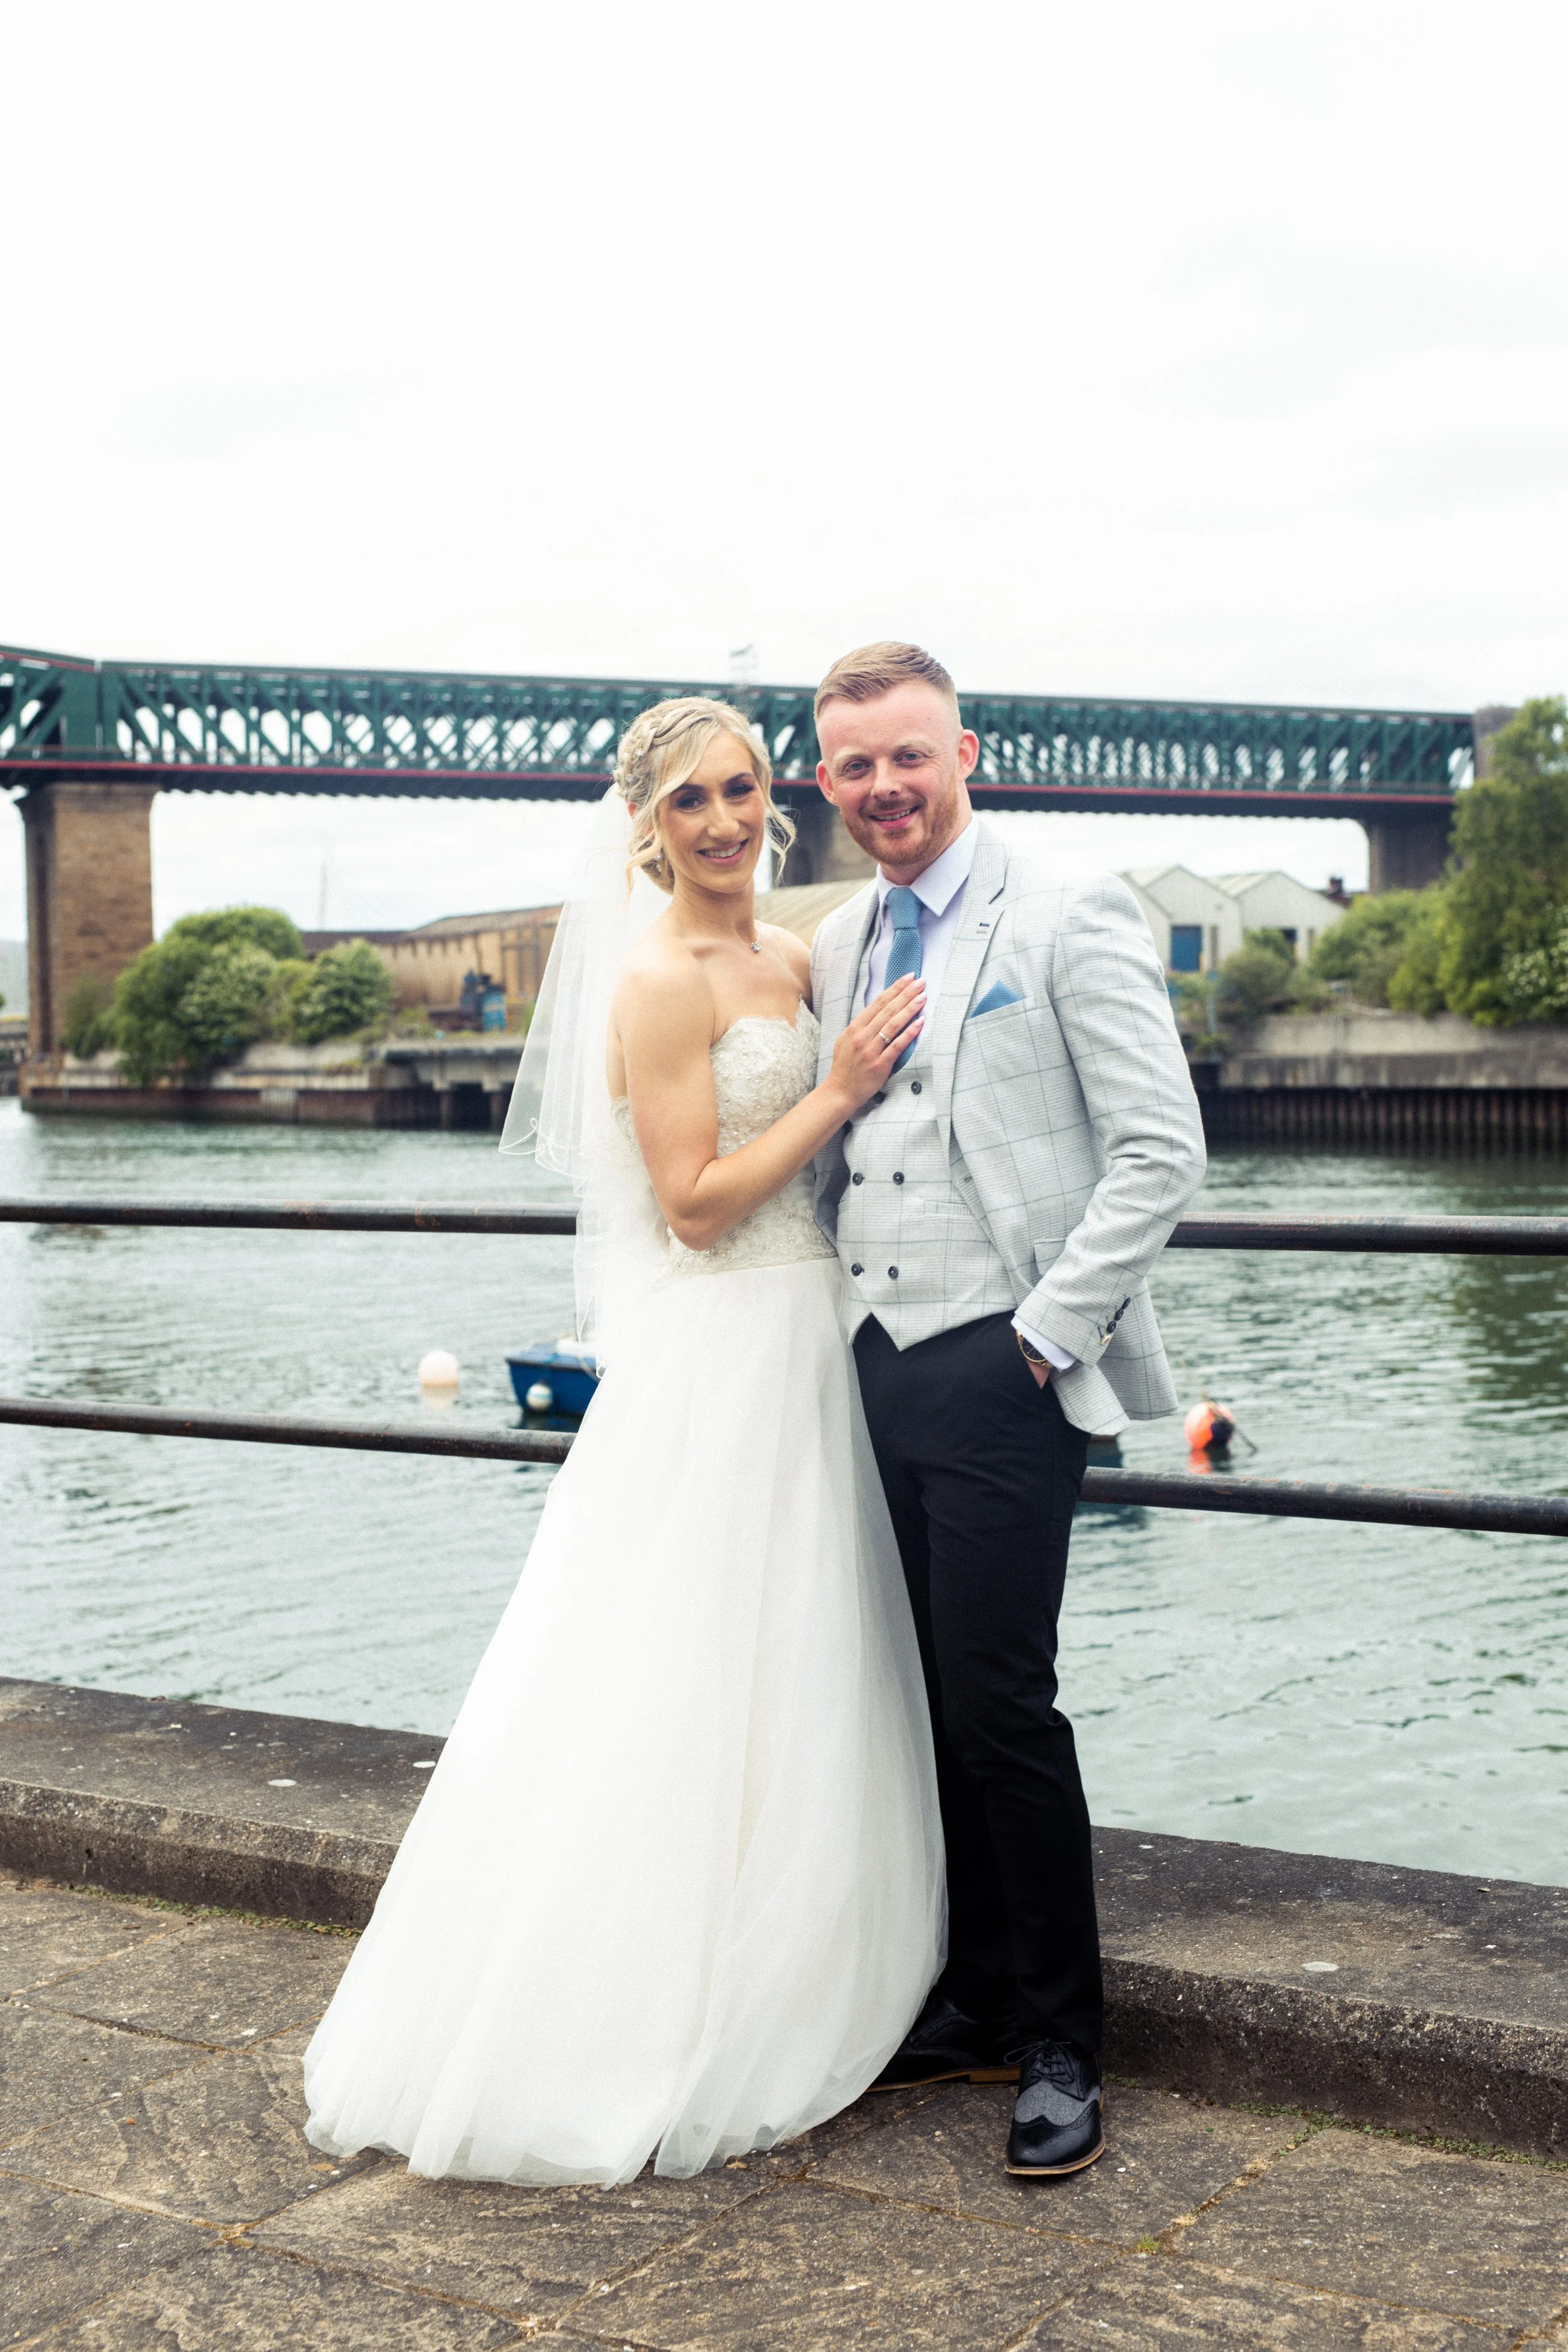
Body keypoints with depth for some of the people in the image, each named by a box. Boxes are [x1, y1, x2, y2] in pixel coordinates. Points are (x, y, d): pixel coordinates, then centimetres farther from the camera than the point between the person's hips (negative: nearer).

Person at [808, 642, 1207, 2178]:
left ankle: (1060, 2048, 11)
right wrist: (834, 1315, 10)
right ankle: (973, 2005, 26)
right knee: (938, 1704, 12)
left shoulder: (1069, 923, -5)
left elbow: (1161, 1152, -10)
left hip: (1001, 1373, -6)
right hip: (880, 1363, 6)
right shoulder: (834, 947, 14)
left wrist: (1050, 1326, -13)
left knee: (1000, 1703, -5)